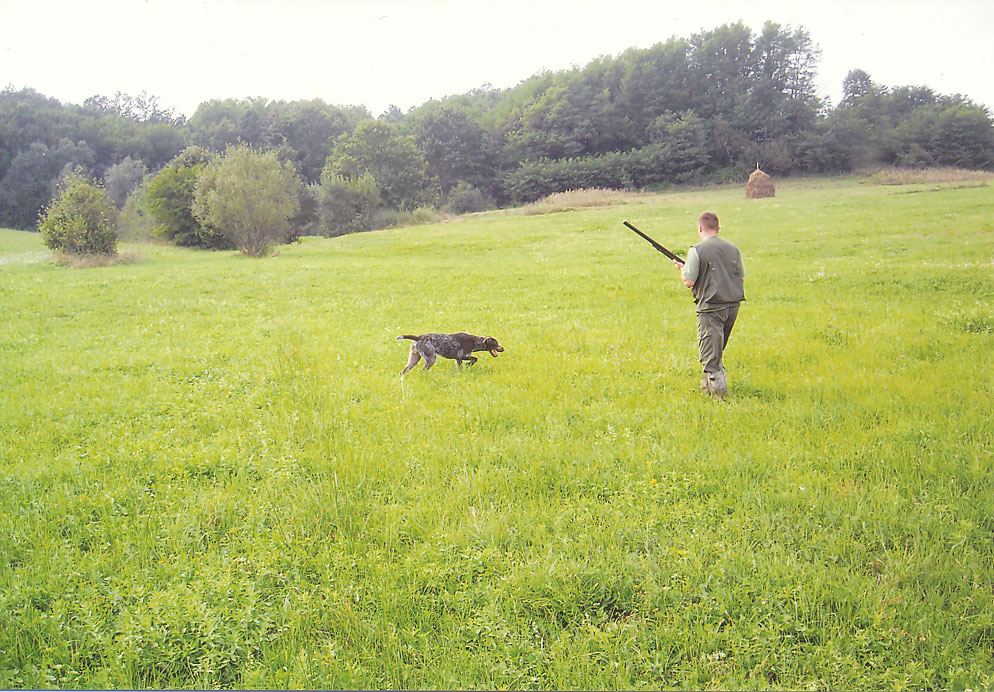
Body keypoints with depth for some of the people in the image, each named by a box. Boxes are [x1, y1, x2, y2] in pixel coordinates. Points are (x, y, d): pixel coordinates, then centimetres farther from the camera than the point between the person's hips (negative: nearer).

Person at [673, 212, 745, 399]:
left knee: (710, 353, 0)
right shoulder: (733, 248, 7)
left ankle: (718, 387, -8)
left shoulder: (697, 251, -10)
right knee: (717, 349, 21)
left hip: (711, 308, -6)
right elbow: (741, 279, 13)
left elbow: (689, 282, -12)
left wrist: (682, 269, 7)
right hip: (733, 306, 7)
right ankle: (707, 384, 32)